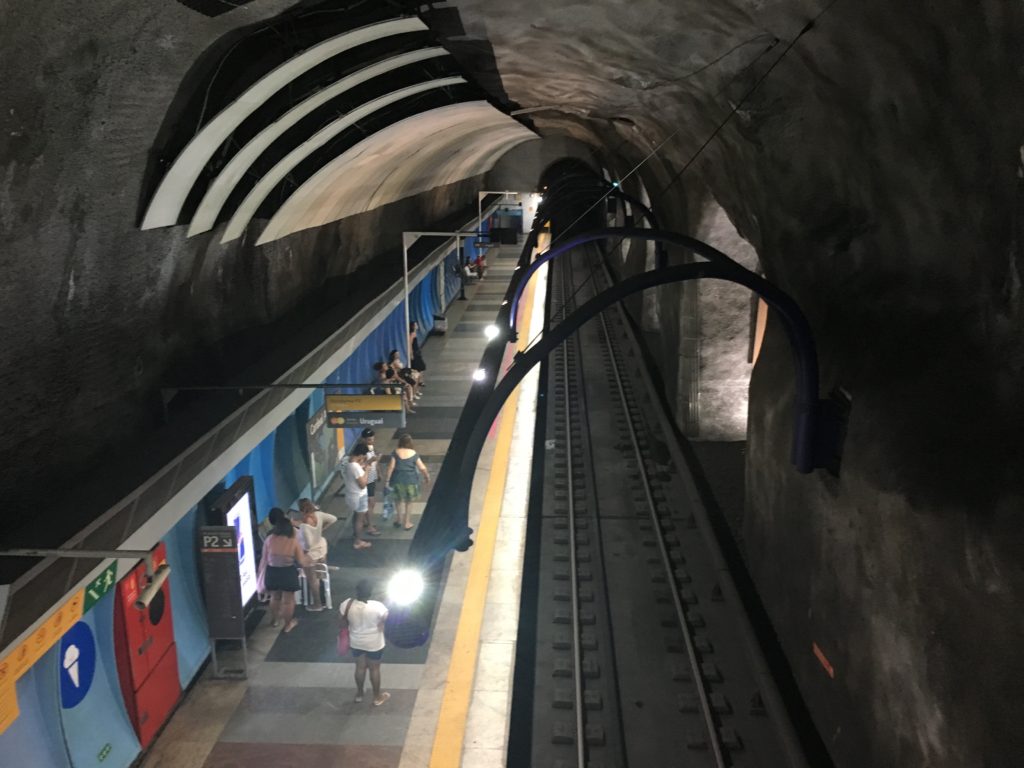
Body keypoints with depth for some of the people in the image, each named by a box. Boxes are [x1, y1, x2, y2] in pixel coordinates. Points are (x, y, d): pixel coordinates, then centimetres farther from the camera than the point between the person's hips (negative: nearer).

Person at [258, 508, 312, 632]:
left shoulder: (269, 539, -8)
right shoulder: (294, 541, -12)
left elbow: (264, 559, -3)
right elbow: (301, 561, -7)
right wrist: (309, 561, 15)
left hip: (272, 572, 3)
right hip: (288, 573, -3)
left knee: (275, 597, 26)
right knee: (287, 600, 15)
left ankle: (274, 620, 44)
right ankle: (288, 624, 29)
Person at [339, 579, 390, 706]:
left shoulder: (347, 604, -19)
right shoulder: (377, 607, -30)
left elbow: (343, 623, -5)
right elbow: (386, 618, -14)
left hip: (356, 642, 3)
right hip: (374, 643, -3)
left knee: (360, 667, 23)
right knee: (374, 669, 16)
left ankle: (359, 694, 41)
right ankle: (377, 697, 32)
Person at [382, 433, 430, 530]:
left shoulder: (396, 452, -9)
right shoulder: (414, 453, -8)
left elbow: (390, 467, -13)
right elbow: (422, 468, -6)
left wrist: (386, 480, -6)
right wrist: (427, 477, 10)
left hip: (397, 480, 1)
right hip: (410, 480, -1)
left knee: (399, 499, 24)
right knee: (408, 502, 16)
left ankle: (399, 519, 35)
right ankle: (406, 523, 25)